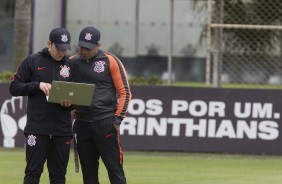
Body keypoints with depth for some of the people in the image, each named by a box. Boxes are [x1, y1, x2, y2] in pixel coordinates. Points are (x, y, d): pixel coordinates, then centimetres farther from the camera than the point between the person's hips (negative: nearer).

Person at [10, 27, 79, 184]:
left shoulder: (72, 66, 11)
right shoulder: (32, 61, 3)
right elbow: (14, 88, 1)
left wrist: (70, 102, -8)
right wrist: (38, 85, -13)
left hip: (62, 130, 3)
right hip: (37, 128, -3)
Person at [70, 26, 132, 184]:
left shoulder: (111, 61, -2)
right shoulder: (72, 62, 9)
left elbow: (124, 92, -2)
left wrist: (117, 120, -10)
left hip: (106, 122, -4)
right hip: (82, 123, 5)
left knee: (115, 170, -7)